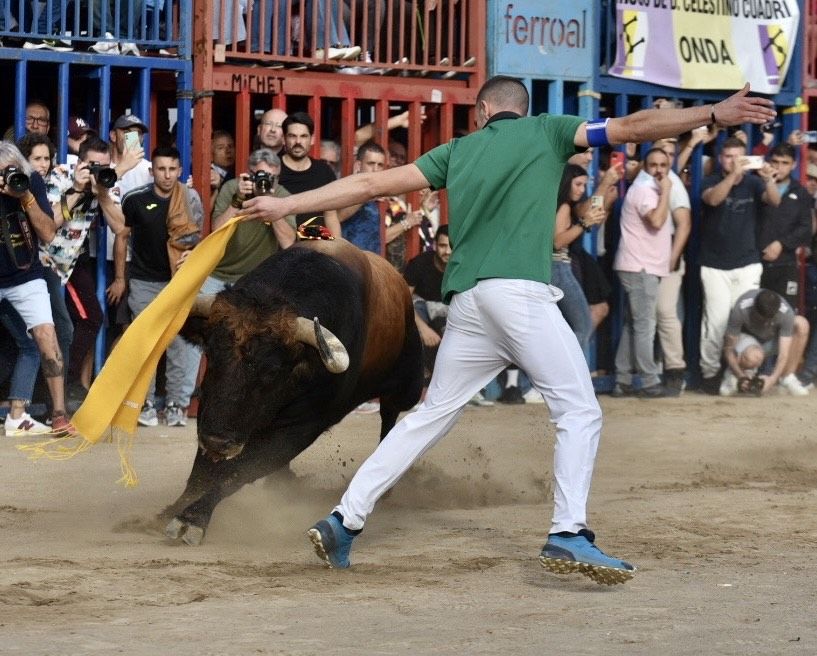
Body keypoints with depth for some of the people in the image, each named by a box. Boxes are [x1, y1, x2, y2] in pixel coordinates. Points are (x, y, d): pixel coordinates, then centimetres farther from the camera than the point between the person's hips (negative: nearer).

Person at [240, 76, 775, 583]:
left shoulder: (459, 150, 22)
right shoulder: (546, 131, 13)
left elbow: (371, 184, 19)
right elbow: (631, 127, 4)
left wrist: (286, 206, 23)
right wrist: (715, 114, 3)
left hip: (465, 303, 5)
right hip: (519, 292, -5)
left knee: (431, 417, 14)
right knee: (579, 412, -3)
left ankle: (345, 521, 10)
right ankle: (569, 533, -20)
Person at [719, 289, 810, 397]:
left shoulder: (786, 313, -30)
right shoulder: (740, 310, -34)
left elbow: (784, 354, -30)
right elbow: (728, 348, -26)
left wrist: (773, 379, -47)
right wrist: (741, 377, -39)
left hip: (771, 340, 3)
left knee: (801, 323, -26)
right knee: (753, 357, -41)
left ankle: (787, 378, -17)